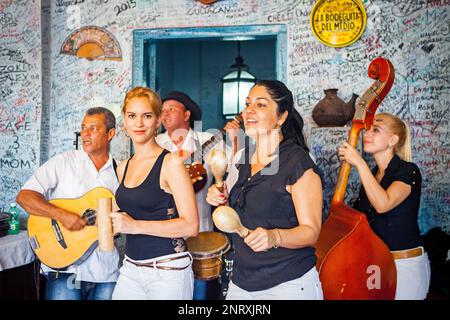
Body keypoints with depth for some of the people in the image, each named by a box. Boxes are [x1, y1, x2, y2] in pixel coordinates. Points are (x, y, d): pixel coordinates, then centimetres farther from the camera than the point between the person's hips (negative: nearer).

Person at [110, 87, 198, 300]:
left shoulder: (171, 162, -11)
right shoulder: (123, 168, 9)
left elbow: (191, 226, -17)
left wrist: (135, 226, -20)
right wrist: (114, 223, 4)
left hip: (168, 270, -6)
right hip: (131, 269, 6)